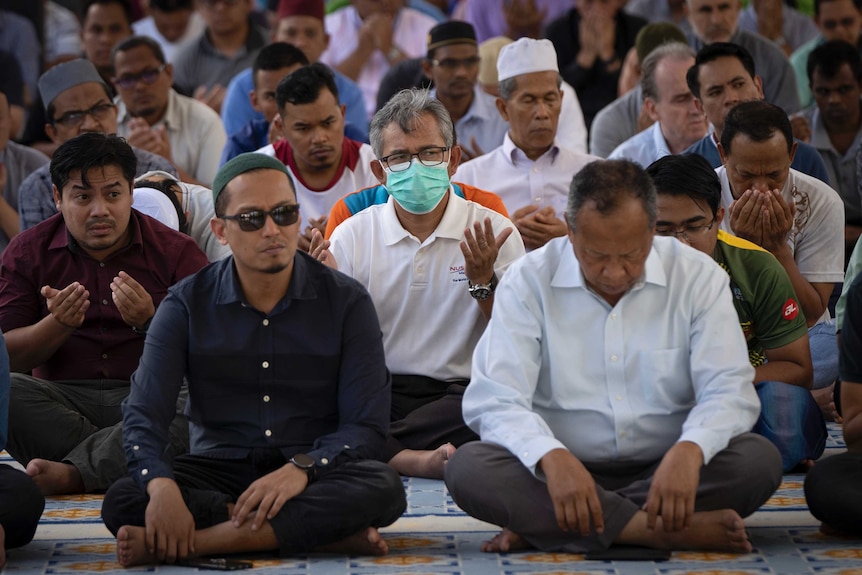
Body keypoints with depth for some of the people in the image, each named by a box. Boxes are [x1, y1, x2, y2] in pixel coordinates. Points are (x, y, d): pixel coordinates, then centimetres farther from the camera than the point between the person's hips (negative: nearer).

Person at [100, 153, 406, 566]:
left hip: (313, 473, 0)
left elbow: (365, 424, -6)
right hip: (219, 470, 1)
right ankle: (325, 533, -29)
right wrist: (162, 485, -31)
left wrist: (301, 469, -27)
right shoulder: (186, 306, 1)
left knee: (383, 489, -33)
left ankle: (202, 540, -32)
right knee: (122, 501, -29)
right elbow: (143, 418, -8)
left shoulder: (346, 302, -1)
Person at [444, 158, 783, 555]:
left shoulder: (698, 277, -1)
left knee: (759, 460, -27)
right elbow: (495, 399, -12)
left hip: (665, 471, 1)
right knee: (467, 469, -29)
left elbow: (727, 389, -7)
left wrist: (689, 450, -31)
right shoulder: (529, 281, -4)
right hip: (566, 468, -1)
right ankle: (671, 530, -31)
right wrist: (551, 458, -34)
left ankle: (541, 525, -25)